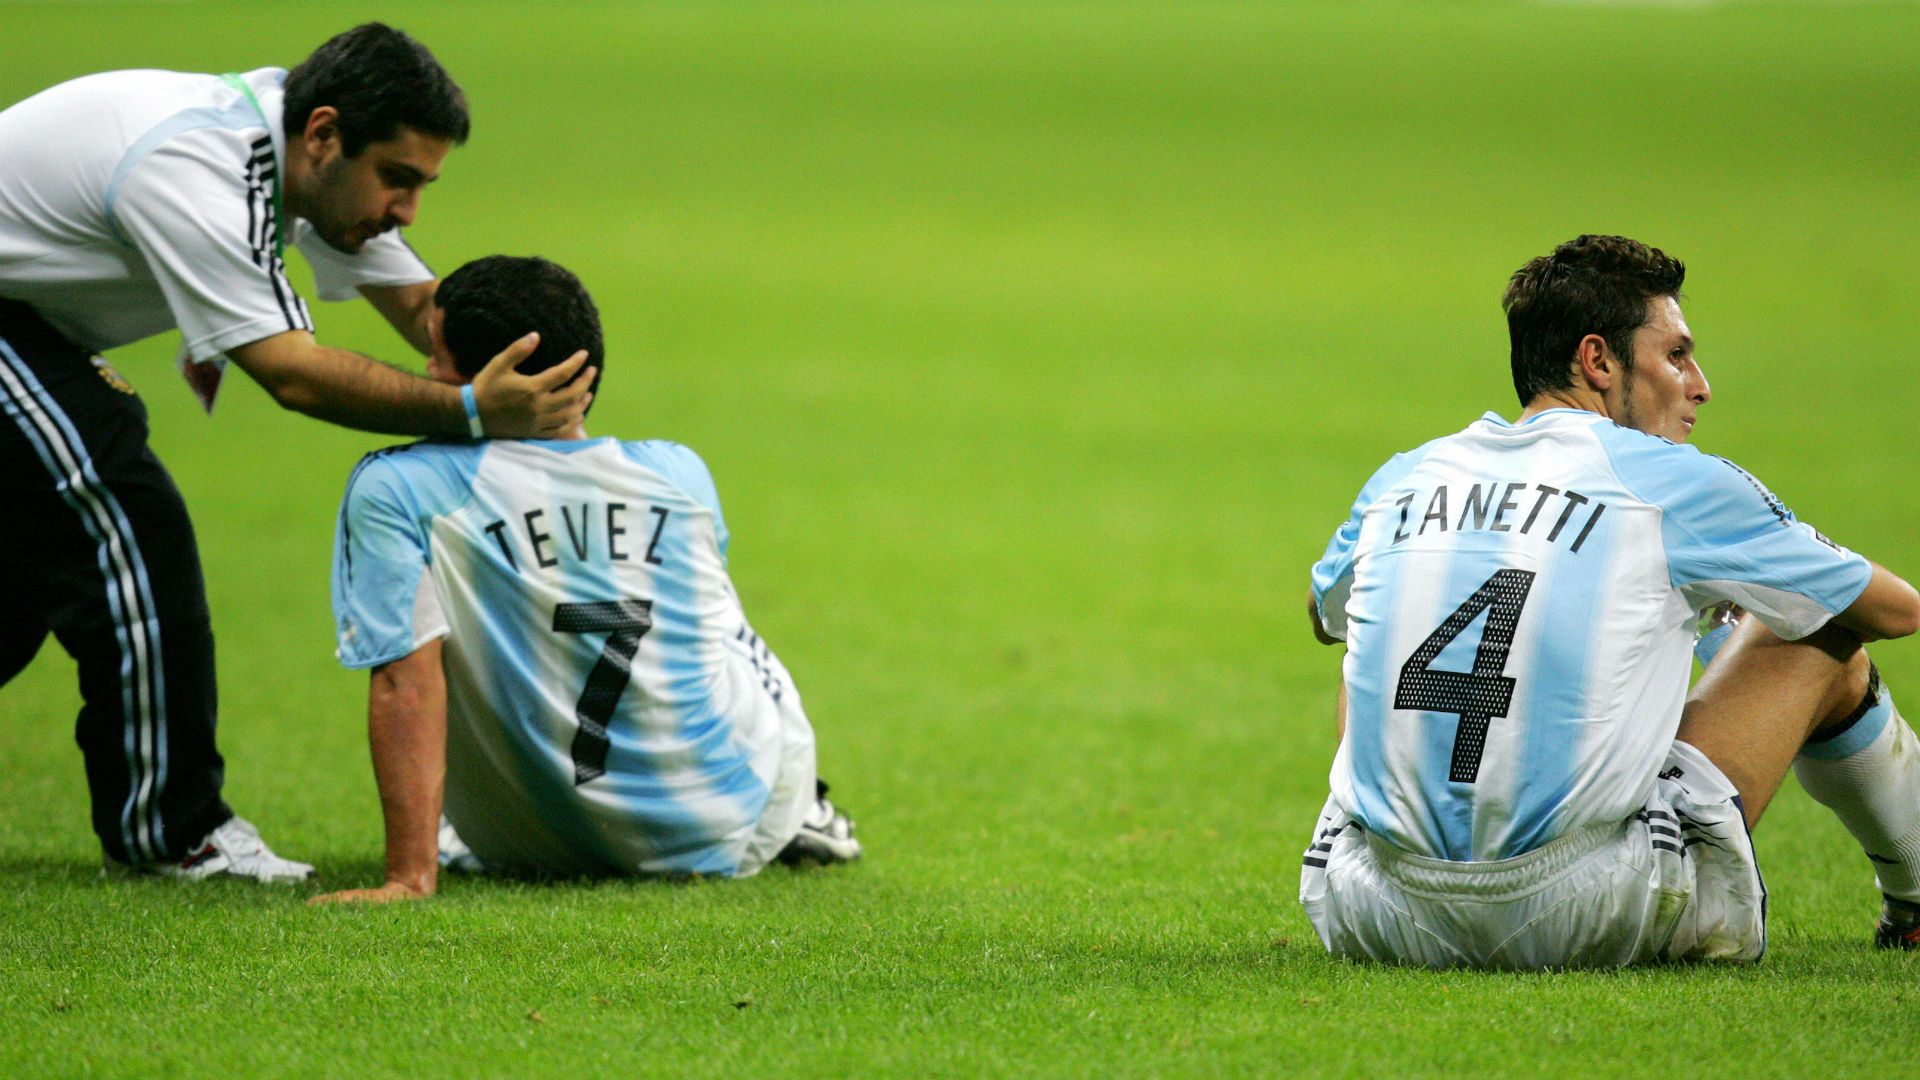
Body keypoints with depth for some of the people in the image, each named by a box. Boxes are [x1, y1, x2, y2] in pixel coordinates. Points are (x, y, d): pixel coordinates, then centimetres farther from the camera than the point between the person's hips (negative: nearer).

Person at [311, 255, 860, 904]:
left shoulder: (393, 491, -15)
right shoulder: (680, 474, -3)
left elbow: (405, 681, -22)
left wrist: (409, 876, -25)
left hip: (555, 850, -2)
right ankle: (798, 811, 24)